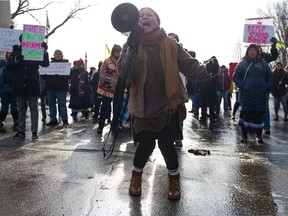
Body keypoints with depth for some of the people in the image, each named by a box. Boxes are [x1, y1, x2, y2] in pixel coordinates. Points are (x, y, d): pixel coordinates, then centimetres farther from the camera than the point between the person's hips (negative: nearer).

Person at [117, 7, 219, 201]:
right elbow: (124, 73, -14)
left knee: (166, 144, 1)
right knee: (146, 145, 0)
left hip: (167, 105, 0)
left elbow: (190, 65, -8)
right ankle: (136, 175, 32)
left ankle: (174, 179, 29)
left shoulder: (171, 44, -2)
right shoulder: (131, 45, -1)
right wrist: (133, 49, -28)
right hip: (143, 107, 0)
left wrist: (207, 70, -29)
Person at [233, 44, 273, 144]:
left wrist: (268, 87, 4)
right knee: (246, 113, -1)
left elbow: (269, 76, 16)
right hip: (247, 94, -2)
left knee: (259, 114, 4)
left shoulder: (263, 63, 11)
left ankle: (259, 135, 13)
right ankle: (244, 135, 8)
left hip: (261, 94, 3)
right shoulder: (243, 63, 3)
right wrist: (241, 86, -8)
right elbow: (235, 76, 3)